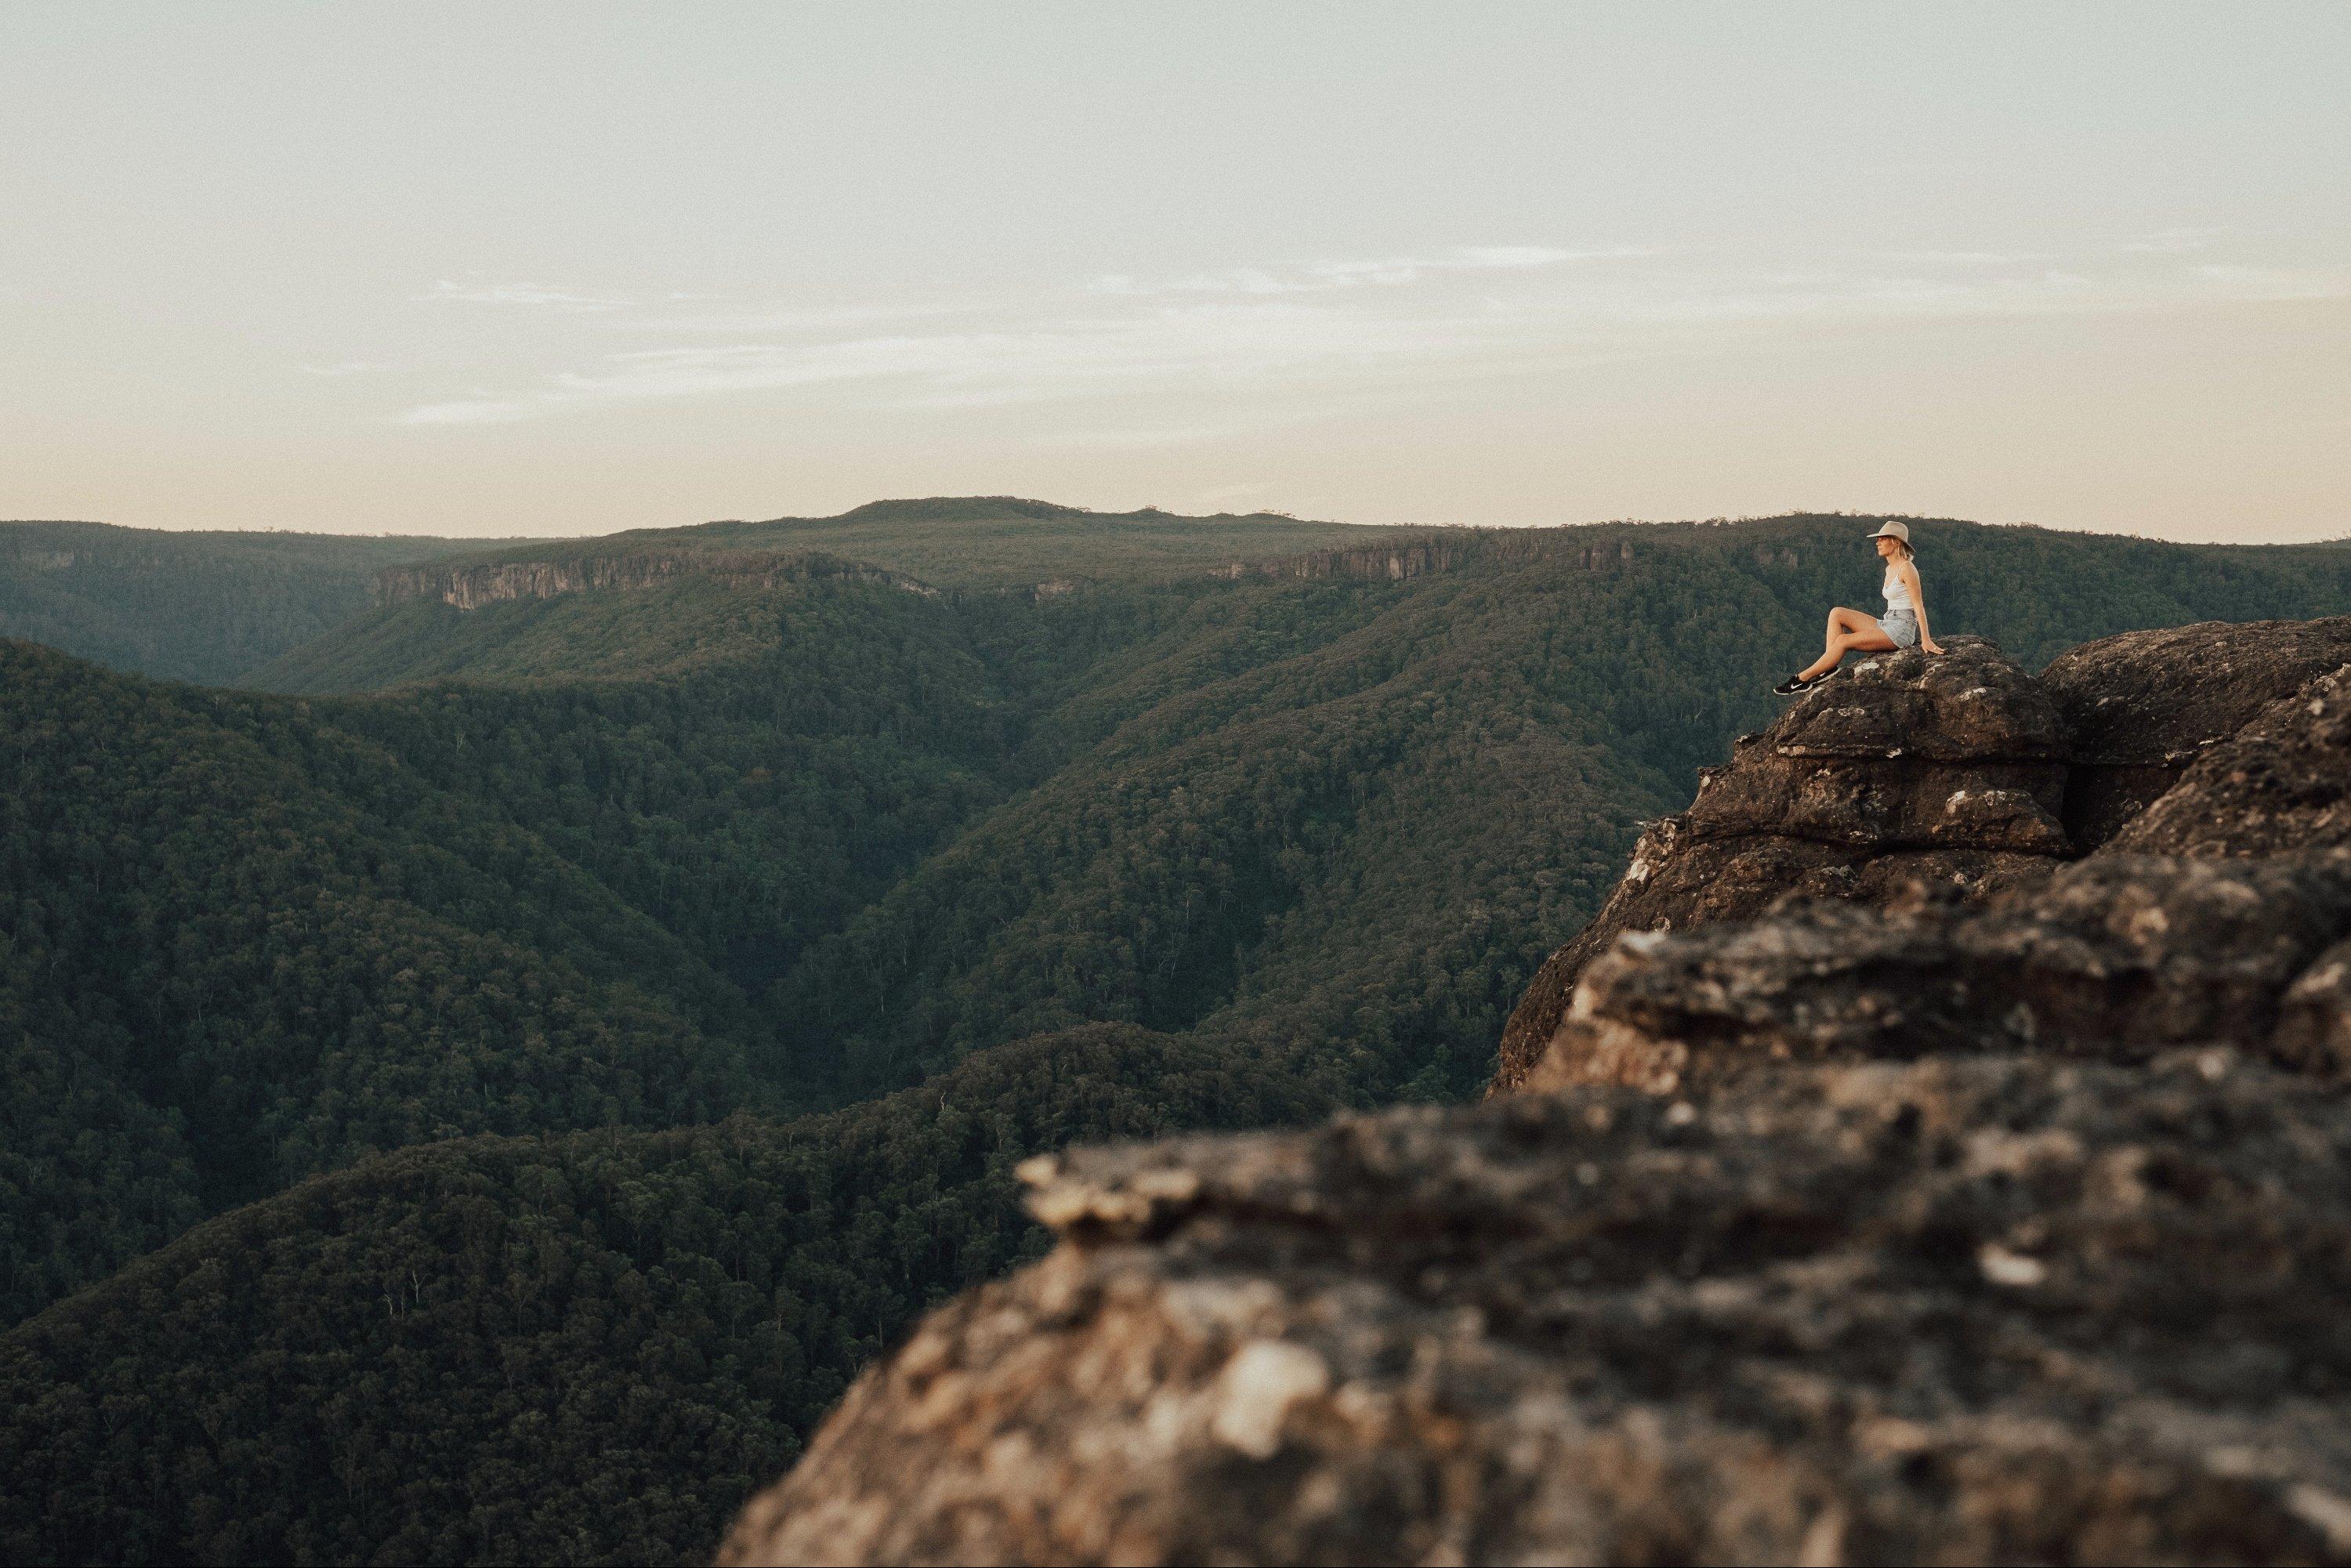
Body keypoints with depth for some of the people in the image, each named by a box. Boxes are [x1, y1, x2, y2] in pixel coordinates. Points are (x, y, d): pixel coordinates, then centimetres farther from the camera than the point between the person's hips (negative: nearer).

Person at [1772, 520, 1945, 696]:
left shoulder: (1907, 568, -11)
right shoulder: (1890, 569, 17)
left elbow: (1918, 605, -15)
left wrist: (1926, 640, -20)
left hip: (1901, 630, -9)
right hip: (1887, 624, 9)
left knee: (1843, 641, -20)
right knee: (1837, 613, -3)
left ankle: (1803, 679, -16)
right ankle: (1830, 666, -14)